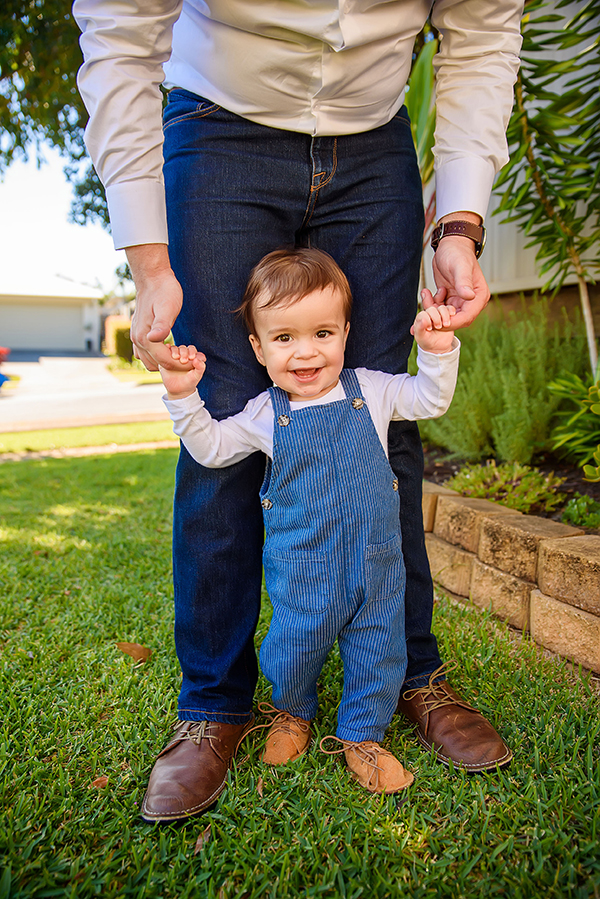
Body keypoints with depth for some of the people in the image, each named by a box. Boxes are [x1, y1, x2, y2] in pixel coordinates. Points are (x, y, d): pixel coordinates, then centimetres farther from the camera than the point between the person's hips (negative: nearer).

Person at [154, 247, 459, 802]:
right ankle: (293, 712, 41)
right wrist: (184, 396, -9)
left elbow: (430, 400, 9)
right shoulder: (265, 414, -3)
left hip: (376, 558, 2)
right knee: (295, 645, 8)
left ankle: (363, 734, 34)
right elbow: (210, 448, 4)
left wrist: (437, 351, -7)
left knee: (378, 648, 10)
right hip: (301, 564, -1)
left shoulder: (371, 390, -1)